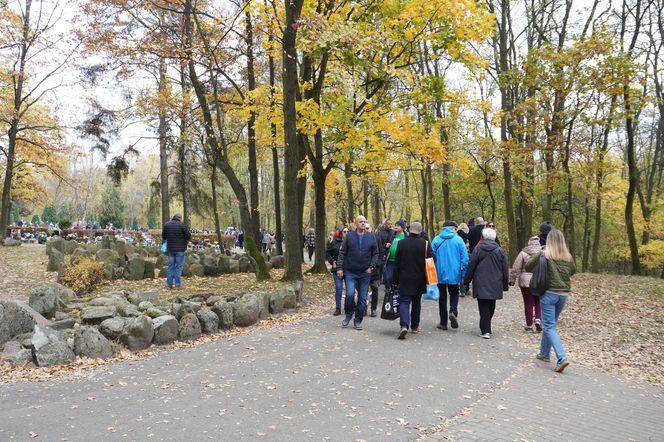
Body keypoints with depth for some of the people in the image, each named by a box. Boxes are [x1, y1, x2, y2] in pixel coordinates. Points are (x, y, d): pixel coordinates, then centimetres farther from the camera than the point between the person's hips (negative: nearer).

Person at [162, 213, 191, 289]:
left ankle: (169, 284, 12)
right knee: (179, 266, 1)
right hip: (180, 249, -4)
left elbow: (163, 236, 11)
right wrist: (187, 241, 10)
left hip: (170, 249, 4)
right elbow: (188, 235, -11)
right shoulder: (182, 225, -10)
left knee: (171, 266, 11)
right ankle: (177, 284, 1)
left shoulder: (166, 224, 5)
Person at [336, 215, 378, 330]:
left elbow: (375, 254, 10)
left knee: (362, 298, 4)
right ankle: (348, 314, 13)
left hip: (365, 273, 2)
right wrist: (340, 267, -4)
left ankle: (358, 321, 17)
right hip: (350, 272, -1)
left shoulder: (371, 237, 4)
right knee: (350, 294, -13)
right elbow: (342, 253, 3)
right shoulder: (349, 236, 1)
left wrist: (371, 267, -1)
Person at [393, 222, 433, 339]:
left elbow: (396, 263, -1)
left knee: (404, 301, 0)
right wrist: (427, 277, 11)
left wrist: (396, 279, 6)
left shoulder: (402, 243, -5)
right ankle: (415, 326, 25)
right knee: (416, 302, 16)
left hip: (405, 278, -1)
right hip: (419, 280, 1)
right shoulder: (425, 243, -7)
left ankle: (404, 325, -18)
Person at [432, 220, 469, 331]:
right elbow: (465, 258, -5)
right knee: (454, 293, 20)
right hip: (454, 273, 0)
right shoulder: (458, 240, -4)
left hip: (440, 274, 0)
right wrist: (464, 274, 3)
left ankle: (443, 323, 14)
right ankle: (453, 312, -7)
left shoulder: (436, 240, -3)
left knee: (442, 297, 11)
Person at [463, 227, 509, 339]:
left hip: (481, 284, -2)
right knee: (491, 306, 14)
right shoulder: (499, 251, 2)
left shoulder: (478, 249, -5)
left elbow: (471, 267, -2)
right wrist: (505, 285, 15)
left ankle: (485, 330, -5)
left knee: (484, 307, -1)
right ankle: (486, 328, 23)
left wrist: (467, 280, 10)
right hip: (495, 285, 3)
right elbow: (505, 270, 6)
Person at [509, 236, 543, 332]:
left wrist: (512, 279, 6)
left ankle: (529, 326, 9)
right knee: (539, 302, 17)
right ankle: (538, 319, -1)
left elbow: (516, 268, -3)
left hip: (526, 282, -1)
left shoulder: (523, 253, -4)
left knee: (528, 304, 4)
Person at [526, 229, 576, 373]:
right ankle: (545, 353, 29)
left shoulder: (543, 254, -10)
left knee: (550, 327, -2)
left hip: (549, 293, -5)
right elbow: (572, 271, 20)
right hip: (563, 294, 5)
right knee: (551, 324, 19)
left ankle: (562, 358, -15)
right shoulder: (568, 257, 3)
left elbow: (528, 267, -1)